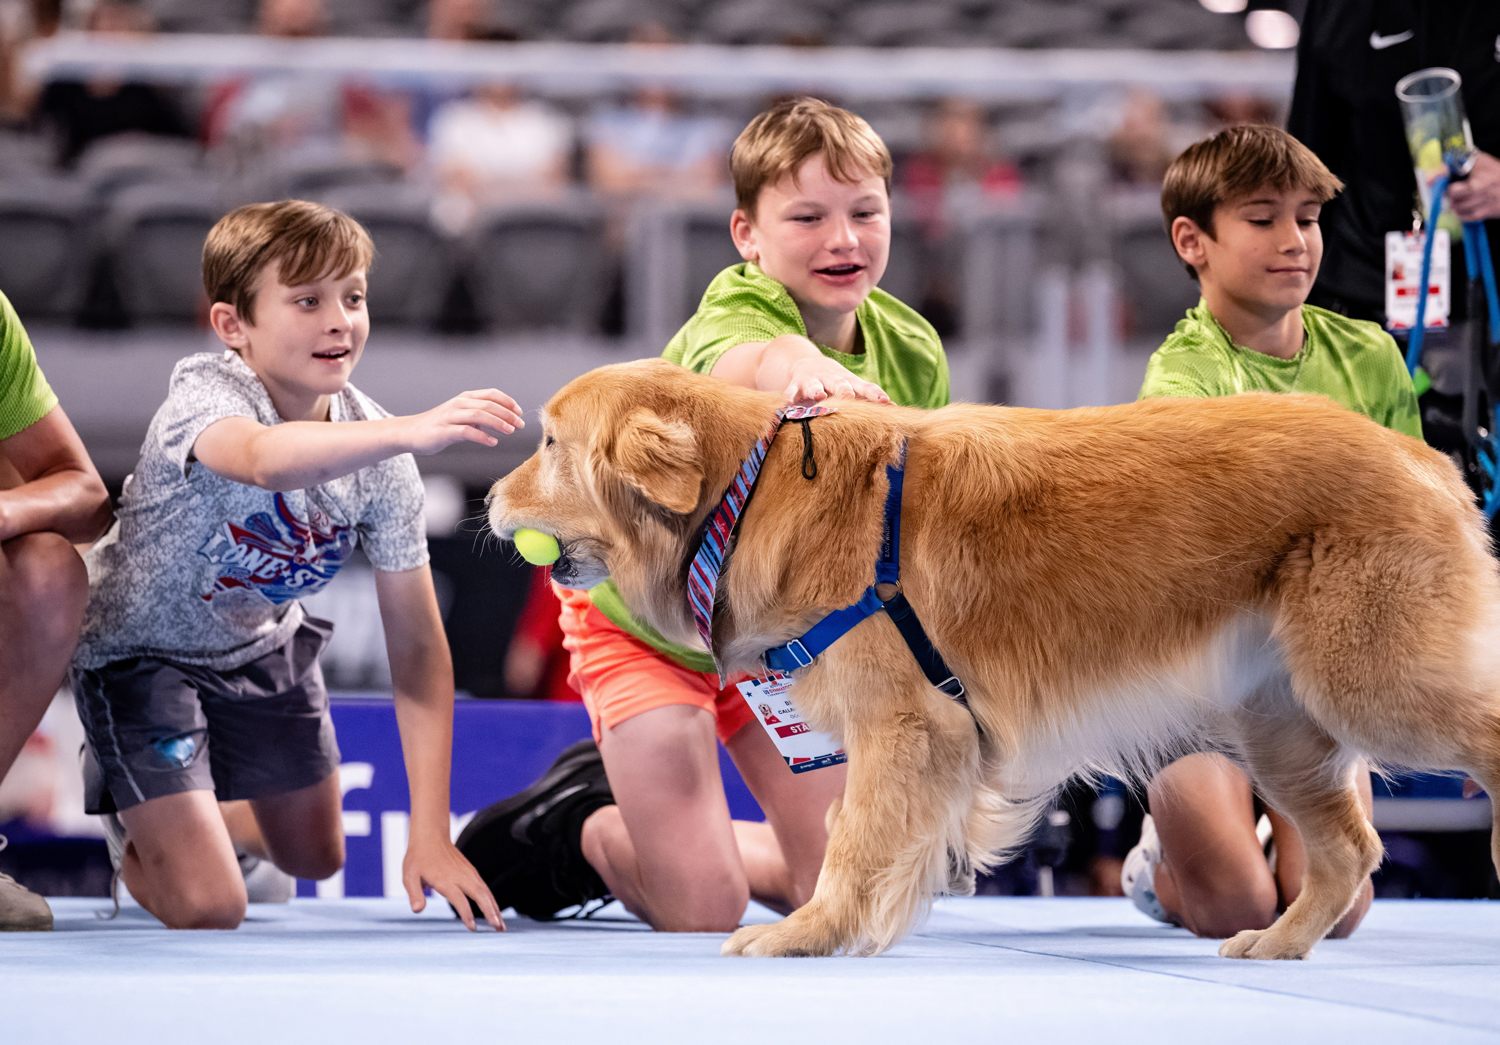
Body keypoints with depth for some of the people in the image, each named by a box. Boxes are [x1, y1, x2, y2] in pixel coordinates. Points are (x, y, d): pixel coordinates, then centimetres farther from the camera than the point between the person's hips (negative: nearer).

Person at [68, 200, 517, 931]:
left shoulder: (378, 454, -18)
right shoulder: (205, 397, -33)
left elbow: (417, 646, -17)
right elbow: (265, 458, -61)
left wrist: (431, 836, -24)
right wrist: (409, 432, -78)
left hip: (258, 645, 6)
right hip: (139, 646, -6)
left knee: (315, 860, 20)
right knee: (208, 911, -12)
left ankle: (196, 817, 50)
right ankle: (128, 820, 22)